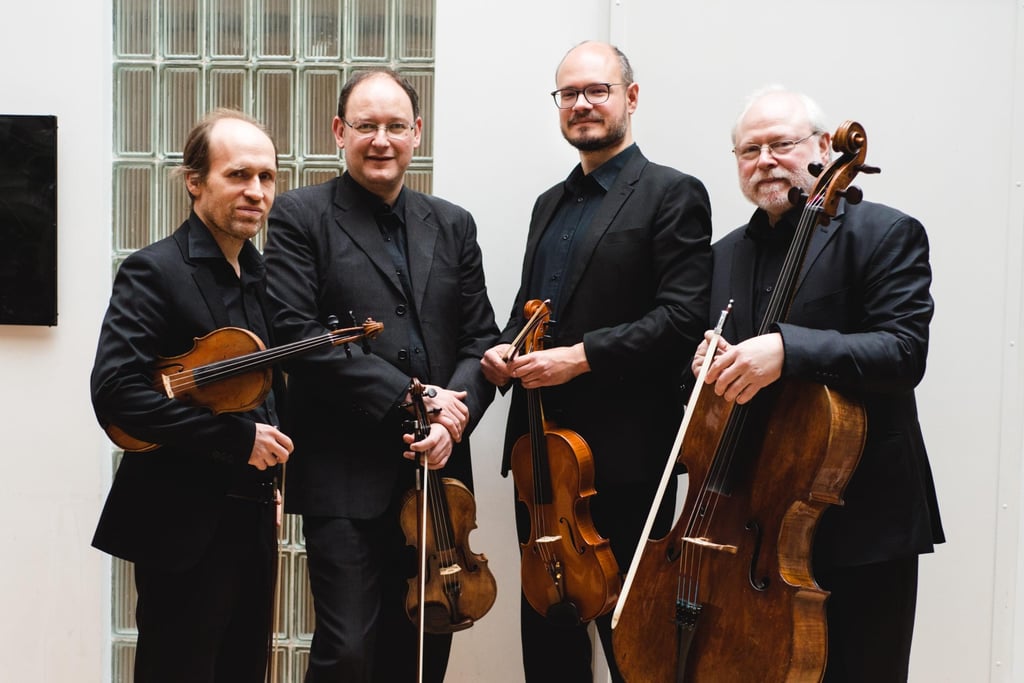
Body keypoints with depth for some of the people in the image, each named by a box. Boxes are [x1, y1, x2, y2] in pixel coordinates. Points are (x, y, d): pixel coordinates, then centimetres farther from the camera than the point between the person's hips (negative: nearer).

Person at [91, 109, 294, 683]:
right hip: (185, 528, -7)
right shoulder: (155, 271, -13)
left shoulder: (263, 274, 10)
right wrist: (237, 438, -23)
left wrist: (271, 473, 10)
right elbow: (115, 392, -25)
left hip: (254, 522, 7)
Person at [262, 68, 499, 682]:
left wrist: (452, 416, -9)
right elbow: (297, 335, -11)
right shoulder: (301, 216, -1)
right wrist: (407, 397, -15)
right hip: (345, 475, -4)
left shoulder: (453, 226, 13)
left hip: (435, 472, 5)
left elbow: (481, 339, 9)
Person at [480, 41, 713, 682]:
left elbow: (683, 317, -15)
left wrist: (582, 356, -21)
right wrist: (506, 349, 3)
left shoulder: (672, 194, -5)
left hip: (624, 454, -7)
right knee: (546, 629, 15)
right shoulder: (550, 204, 19)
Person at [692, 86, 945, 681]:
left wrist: (788, 348, -32)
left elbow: (905, 352, -19)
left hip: (862, 522, -5)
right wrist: (707, 364, -3)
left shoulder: (886, 234, -6)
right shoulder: (724, 257, 14)